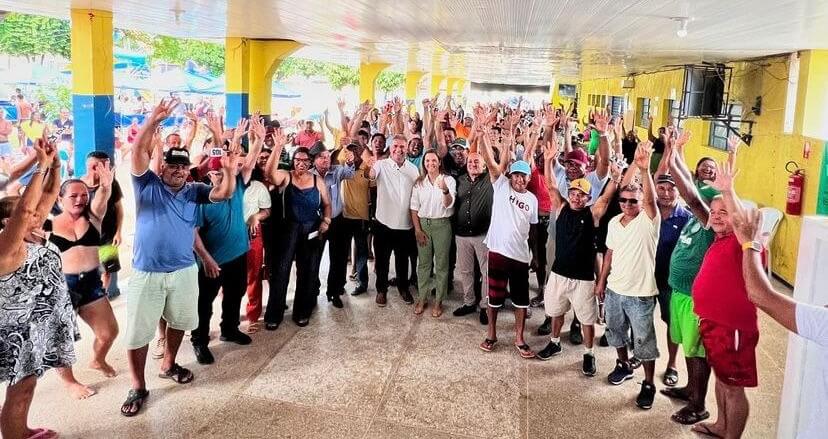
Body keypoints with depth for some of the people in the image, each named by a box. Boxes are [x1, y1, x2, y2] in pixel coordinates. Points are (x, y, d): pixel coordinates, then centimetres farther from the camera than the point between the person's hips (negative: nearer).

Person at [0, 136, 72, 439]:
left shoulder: (35, 237, 1)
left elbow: (49, 194, 2)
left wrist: (54, 164, -10)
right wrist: (41, 166, -33)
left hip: (39, 325, 9)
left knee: (27, 383, 23)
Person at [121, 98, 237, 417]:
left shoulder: (194, 191, 3)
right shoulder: (147, 184, -4)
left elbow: (224, 194, -7)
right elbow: (139, 153, -17)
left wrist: (229, 171, -27)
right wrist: (153, 122, -30)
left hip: (184, 271, 3)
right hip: (146, 273, -3)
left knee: (179, 322, 21)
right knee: (137, 332, 2)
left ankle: (168, 365, 44)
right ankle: (138, 387, 18)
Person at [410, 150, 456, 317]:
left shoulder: (448, 180, -6)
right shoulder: (419, 182, 4)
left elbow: (448, 204, -18)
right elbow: (414, 207, 5)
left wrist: (445, 190, -38)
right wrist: (417, 229, -3)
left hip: (441, 224, -3)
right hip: (423, 223, 3)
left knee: (441, 264, 4)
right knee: (423, 263, 9)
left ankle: (438, 301, 13)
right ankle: (422, 298, 19)